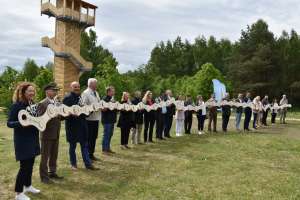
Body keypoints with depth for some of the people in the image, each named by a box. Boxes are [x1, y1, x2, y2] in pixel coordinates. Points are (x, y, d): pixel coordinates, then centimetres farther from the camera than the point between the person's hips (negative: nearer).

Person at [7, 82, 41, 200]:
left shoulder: (33, 104, 5)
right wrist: (21, 123, -32)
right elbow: (9, 123, -16)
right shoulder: (16, 105, -15)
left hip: (33, 138, 7)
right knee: (24, 165, -3)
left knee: (30, 163, 16)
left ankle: (28, 186, 33)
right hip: (22, 140, -7)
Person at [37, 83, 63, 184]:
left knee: (54, 155, 15)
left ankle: (52, 172, 29)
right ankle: (44, 176, 15)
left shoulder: (57, 103, 10)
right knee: (45, 156, 4)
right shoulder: (42, 104, -12)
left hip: (56, 134, 7)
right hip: (47, 134, -6)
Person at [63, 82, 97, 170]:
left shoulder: (81, 97, 11)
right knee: (72, 146, 9)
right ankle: (73, 164, 24)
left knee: (85, 145, 8)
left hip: (82, 124, 5)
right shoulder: (67, 98, -8)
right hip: (72, 125, -5)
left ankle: (88, 164, 15)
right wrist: (72, 114, -29)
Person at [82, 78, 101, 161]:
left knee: (94, 137, 14)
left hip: (96, 118, 8)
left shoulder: (96, 93, 16)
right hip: (89, 118, -8)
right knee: (89, 138, 1)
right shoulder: (85, 93, -10)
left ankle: (91, 154, 26)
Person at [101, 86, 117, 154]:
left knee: (110, 134, 13)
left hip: (112, 120, 9)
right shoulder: (105, 99, -12)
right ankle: (104, 149, 5)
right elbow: (103, 109, -19)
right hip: (106, 120, -9)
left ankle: (108, 148, 22)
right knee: (106, 135, -3)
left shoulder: (112, 99, 16)